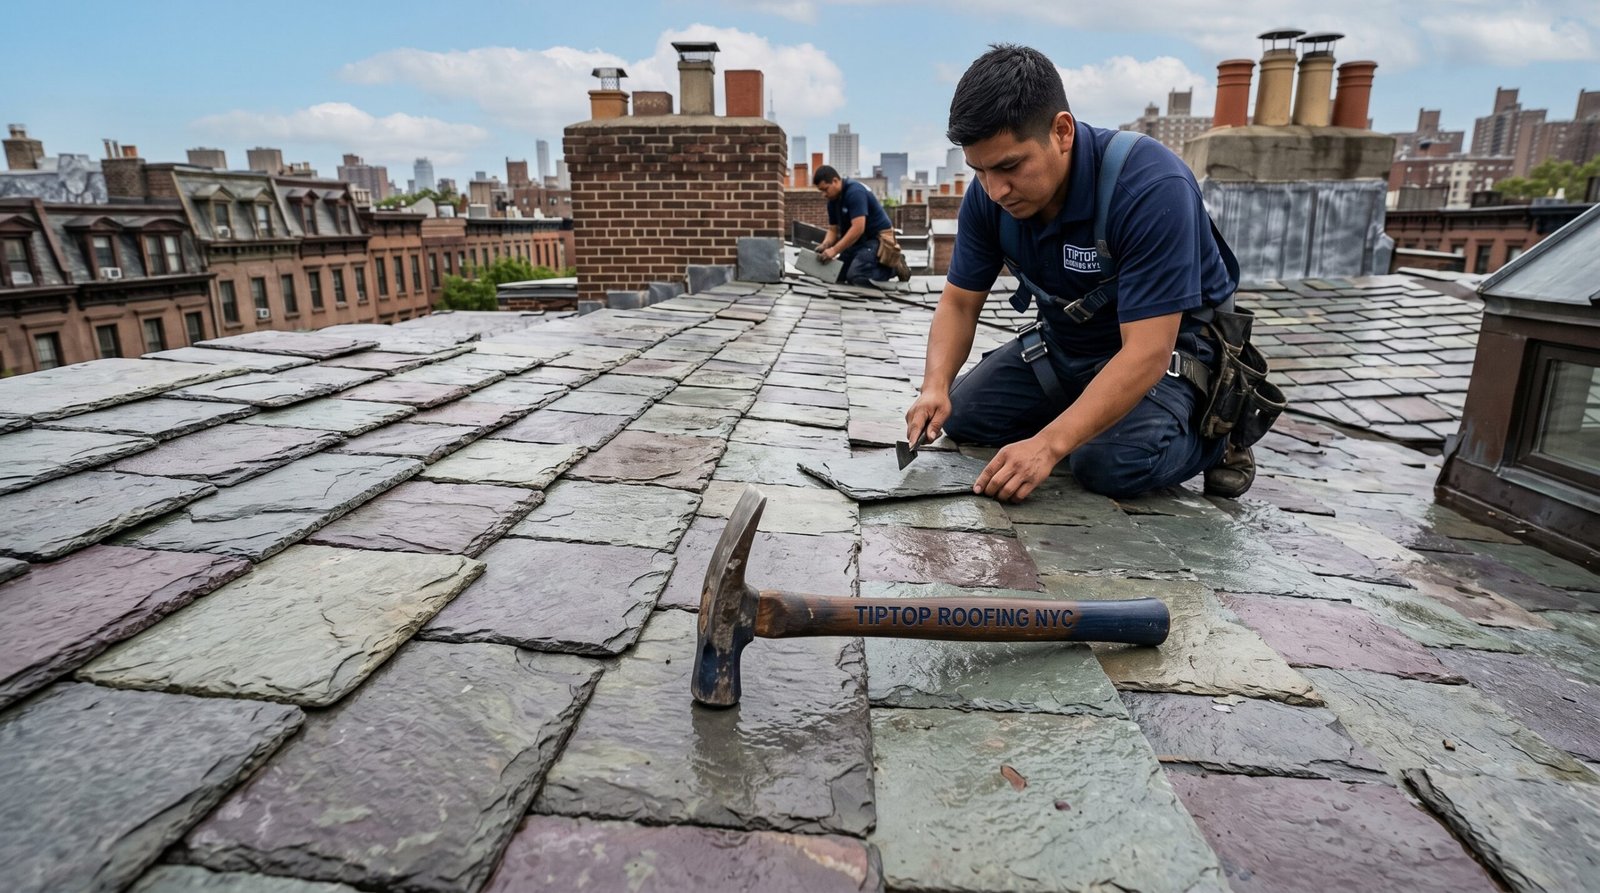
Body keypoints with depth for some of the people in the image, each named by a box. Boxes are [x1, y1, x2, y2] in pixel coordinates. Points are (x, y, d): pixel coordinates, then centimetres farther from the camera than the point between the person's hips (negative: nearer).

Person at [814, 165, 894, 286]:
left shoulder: (855, 192, -22)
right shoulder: (833, 201, 6)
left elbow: (858, 228, -30)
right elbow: (833, 229, 9)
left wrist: (834, 250, -31)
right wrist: (825, 245, -14)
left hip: (878, 239, -9)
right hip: (859, 240, 9)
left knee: (855, 277, -25)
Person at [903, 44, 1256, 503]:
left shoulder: (1151, 186, -33)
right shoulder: (988, 194, -15)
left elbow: (1146, 353, -36)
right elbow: (959, 303, -7)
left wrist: (1048, 445, -43)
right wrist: (935, 387, -26)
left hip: (1169, 343, -6)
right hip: (1064, 339, 6)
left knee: (1110, 462, -30)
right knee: (961, 414, -2)